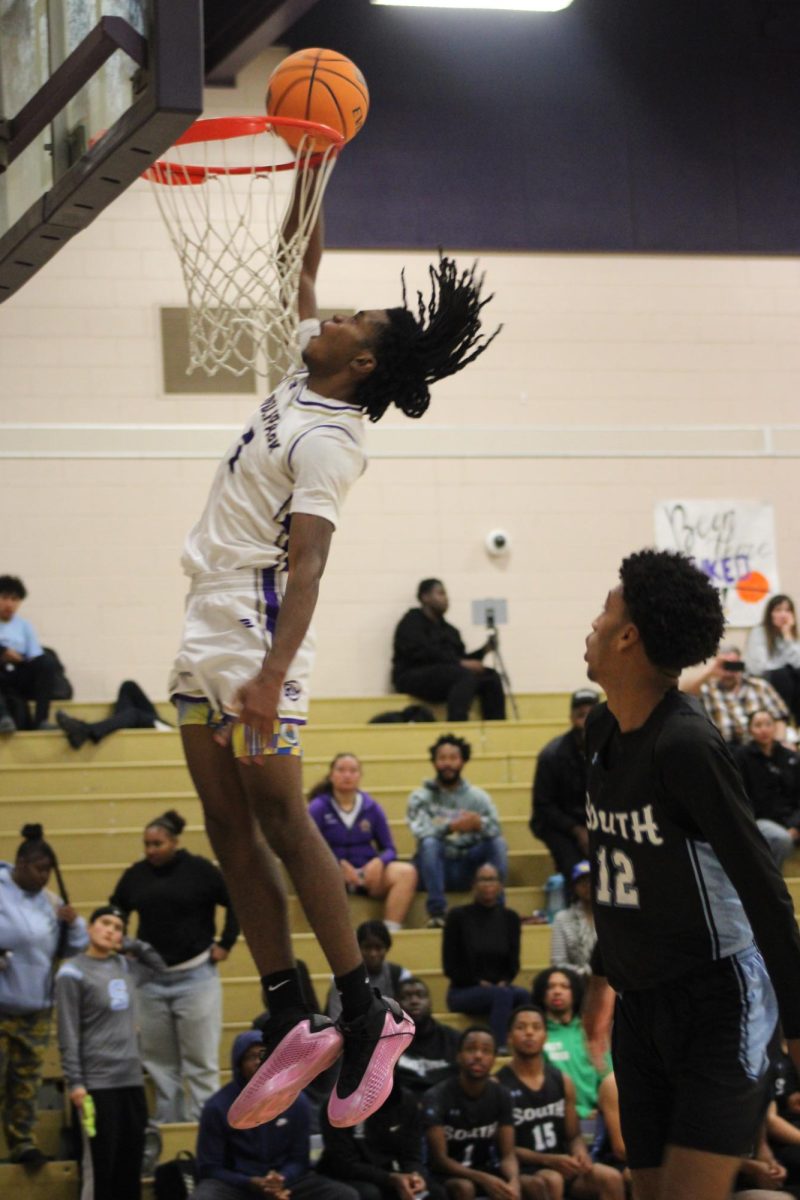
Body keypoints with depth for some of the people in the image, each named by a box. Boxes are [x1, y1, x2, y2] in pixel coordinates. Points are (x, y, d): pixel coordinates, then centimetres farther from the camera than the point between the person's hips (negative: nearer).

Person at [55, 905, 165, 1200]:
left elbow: (158, 967, 30)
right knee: (100, 1166, -5)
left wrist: (134, 946, 13)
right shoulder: (72, 973, -7)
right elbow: (68, 1034, -10)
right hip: (97, 1084, -7)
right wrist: (74, 1082, -15)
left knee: (131, 1165, 8)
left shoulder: (123, 965, 11)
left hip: (131, 1079, 7)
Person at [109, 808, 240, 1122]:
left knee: (200, 1061, -1)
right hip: (150, 980, 4)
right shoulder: (135, 875, 4)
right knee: (159, 1062, 8)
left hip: (194, 976, -4)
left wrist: (225, 943, -3)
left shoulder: (199, 870, -6)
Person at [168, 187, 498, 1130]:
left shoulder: (328, 440, -15)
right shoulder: (304, 378, 9)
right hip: (206, 632, 9)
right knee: (228, 830, 6)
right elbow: (300, 272, 24)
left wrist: (272, 673, -36)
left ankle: (366, 1015, -3)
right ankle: (289, 1024, 8)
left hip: (251, 643, -9)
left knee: (280, 822, -10)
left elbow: (306, 563, -26)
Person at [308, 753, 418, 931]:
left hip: (369, 874, 3)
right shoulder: (319, 808, 2)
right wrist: (340, 865, -20)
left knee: (407, 872, -27)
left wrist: (378, 862, -13)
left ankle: (391, 930, -34)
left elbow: (389, 849, 12)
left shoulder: (371, 807, 12)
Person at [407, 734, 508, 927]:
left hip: (466, 868, 2)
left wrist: (479, 823, -32)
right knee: (429, 843, -32)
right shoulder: (421, 798, 3)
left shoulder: (477, 796, 9)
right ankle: (437, 912, -35)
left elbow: (496, 829, -9)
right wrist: (452, 827, -35)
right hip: (436, 869, -2)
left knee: (498, 842, -22)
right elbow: (421, 830, -18)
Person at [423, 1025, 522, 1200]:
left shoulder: (501, 1096, -3)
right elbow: (440, 1159, -23)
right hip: (446, 1175, -5)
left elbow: (508, 1154, -7)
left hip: (484, 1169, 5)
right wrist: (483, 1179, -37)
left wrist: (514, 1181, -31)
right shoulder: (438, 1097, -18)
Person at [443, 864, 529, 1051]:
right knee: (502, 995, -35)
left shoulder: (510, 918, 9)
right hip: (463, 992, -3)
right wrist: (479, 983, -13)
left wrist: (504, 982, -12)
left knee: (523, 995, -31)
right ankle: (499, 1047, -45)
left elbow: (513, 962, 9)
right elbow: (450, 967, -4)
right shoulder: (458, 916, -2)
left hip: (501, 986, 3)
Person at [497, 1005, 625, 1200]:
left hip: (562, 1167, 6)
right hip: (522, 1171, -6)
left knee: (611, 1178, -19)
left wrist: (580, 1154, -10)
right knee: (552, 1181, -37)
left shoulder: (562, 1082, 12)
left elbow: (574, 1136, 15)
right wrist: (549, 1160, -20)